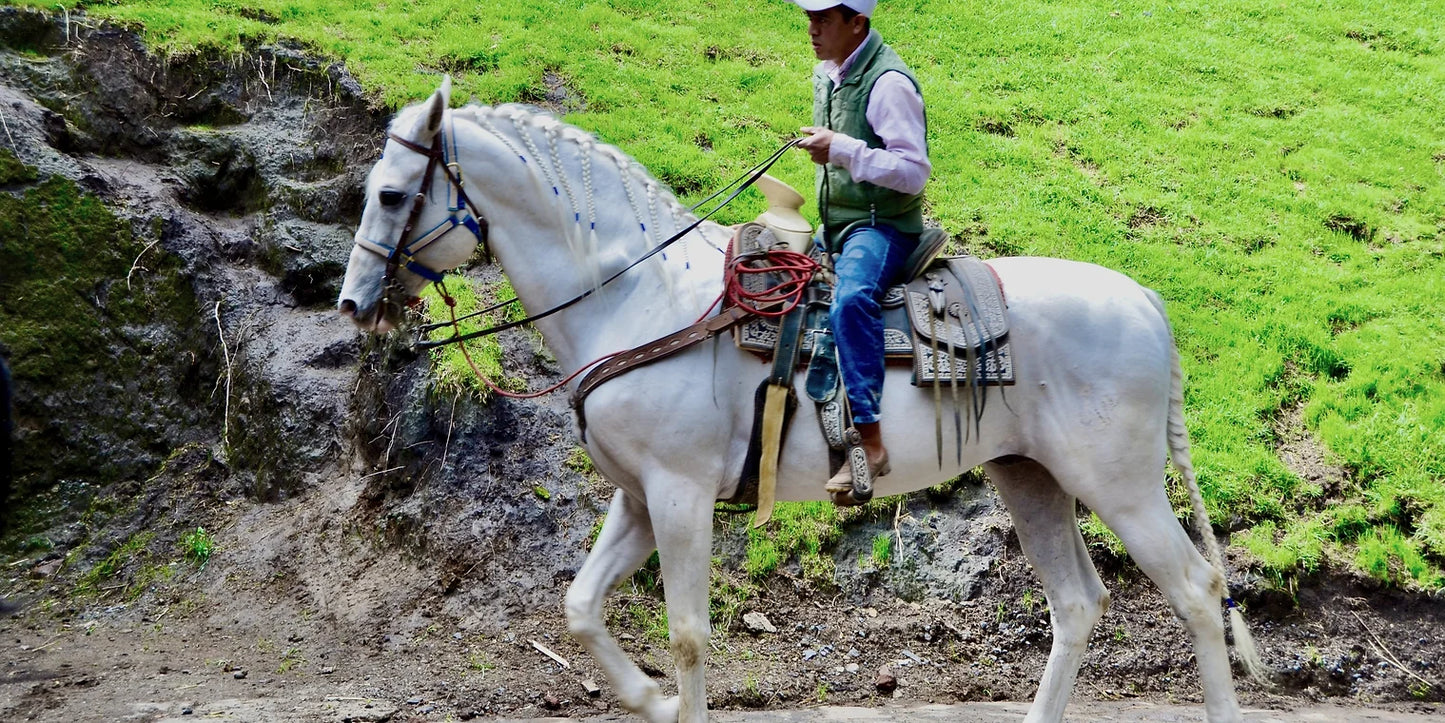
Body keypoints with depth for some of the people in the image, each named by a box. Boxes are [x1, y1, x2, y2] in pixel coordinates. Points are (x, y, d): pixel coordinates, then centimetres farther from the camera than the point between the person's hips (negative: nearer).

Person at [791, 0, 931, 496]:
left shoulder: (887, 82, -17)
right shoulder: (825, 74, 11)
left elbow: (914, 172, -22)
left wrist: (841, 150, -26)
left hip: (882, 226, -10)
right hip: (834, 227, 10)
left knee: (850, 300, -37)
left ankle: (870, 442, -42)